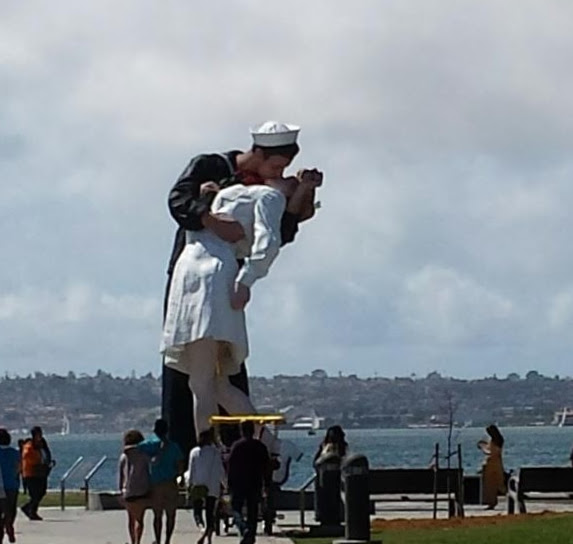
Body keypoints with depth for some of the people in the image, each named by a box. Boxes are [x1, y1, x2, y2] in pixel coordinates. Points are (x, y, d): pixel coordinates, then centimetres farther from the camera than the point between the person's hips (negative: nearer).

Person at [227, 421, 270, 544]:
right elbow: (266, 467, 4)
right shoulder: (260, 446, 2)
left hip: (239, 483, -3)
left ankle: (244, 529, -19)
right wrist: (266, 484, 10)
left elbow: (231, 466, -8)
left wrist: (230, 483, -2)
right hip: (255, 483, 3)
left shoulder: (237, 446, -7)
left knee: (236, 508, 5)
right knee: (253, 511, 10)